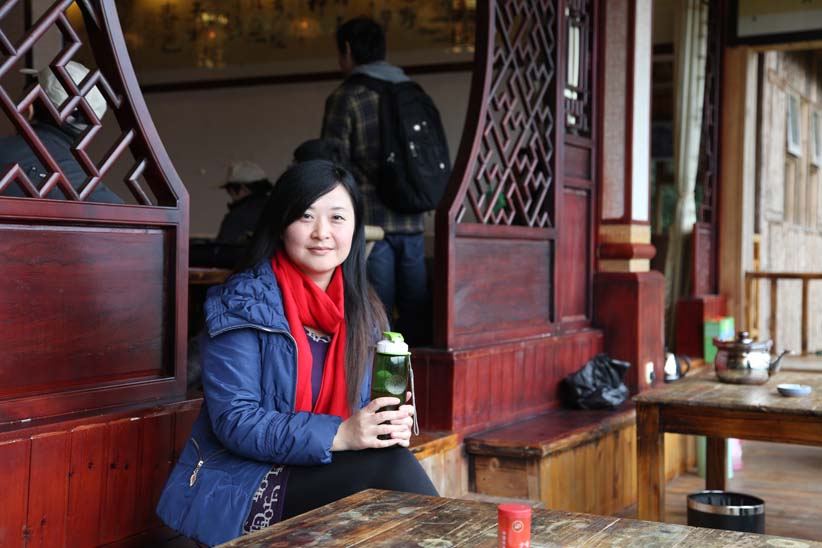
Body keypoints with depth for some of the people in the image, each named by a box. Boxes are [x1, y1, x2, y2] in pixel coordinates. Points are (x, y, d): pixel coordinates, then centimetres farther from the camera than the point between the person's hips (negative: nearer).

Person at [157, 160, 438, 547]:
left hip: (316, 473, 5)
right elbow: (235, 422, -17)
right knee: (388, 466, -25)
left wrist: (391, 424, -14)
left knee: (392, 455, -25)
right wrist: (339, 435, -26)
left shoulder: (360, 311, 7)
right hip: (239, 489, -5)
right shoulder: (242, 304, -11)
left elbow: (356, 413, 10)